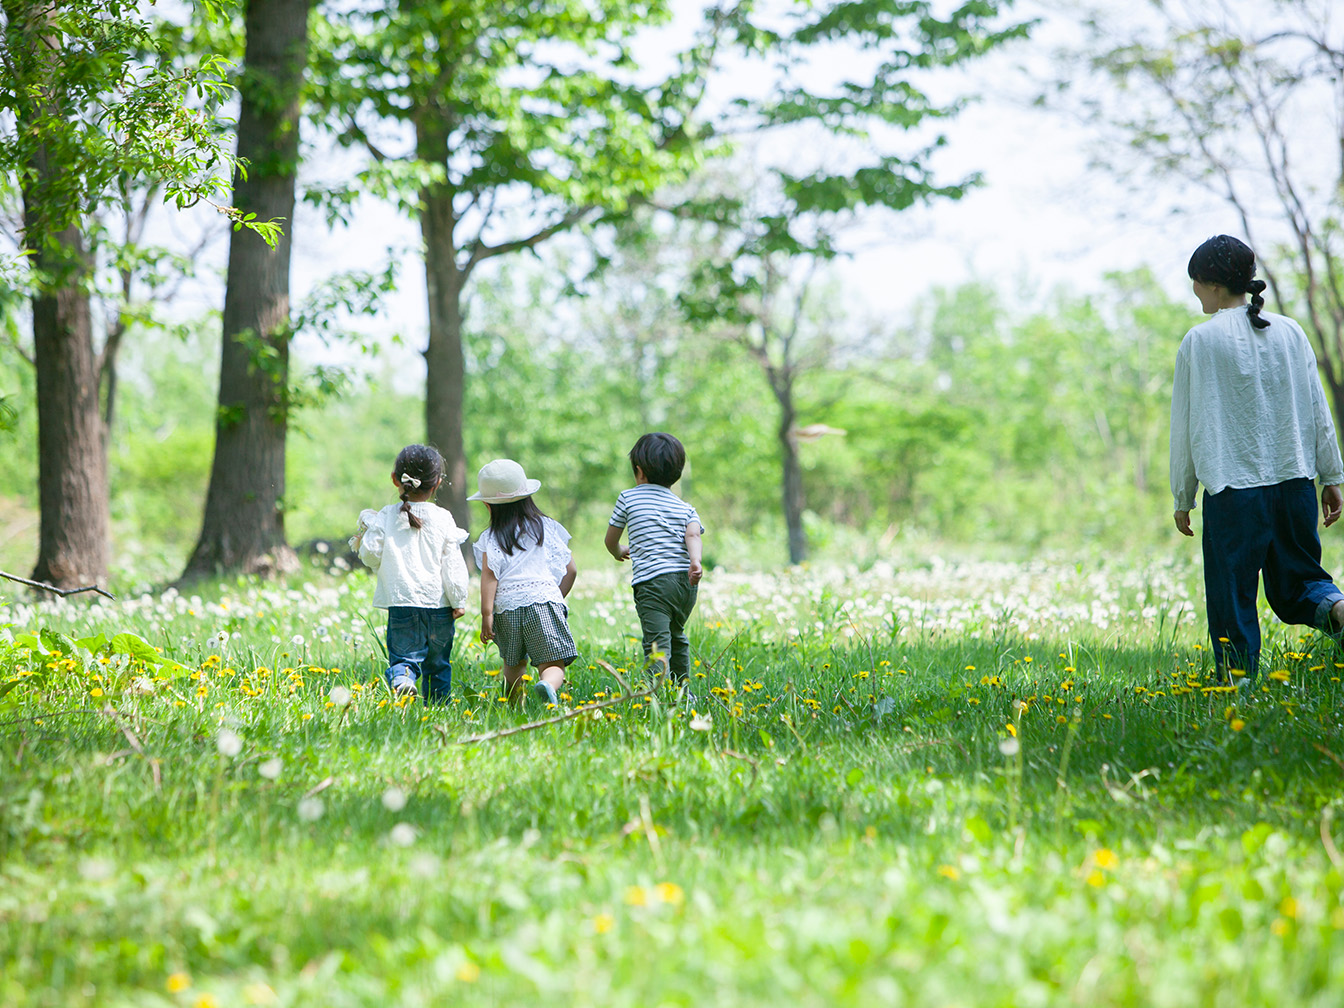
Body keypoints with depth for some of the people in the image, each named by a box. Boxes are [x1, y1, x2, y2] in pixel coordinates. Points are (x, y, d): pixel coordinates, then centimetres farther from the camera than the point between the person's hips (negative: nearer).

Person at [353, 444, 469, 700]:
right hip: (439, 604, 1)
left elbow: (371, 555, -1)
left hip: (402, 603, -1)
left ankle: (402, 679, -31)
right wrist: (459, 601, 4)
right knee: (438, 664, 15)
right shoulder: (443, 519, -1)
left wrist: (362, 540, 20)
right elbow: (453, 565, -2)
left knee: (402, 655, 0)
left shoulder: (386, 517, -1)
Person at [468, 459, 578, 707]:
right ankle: (548, 686, -37)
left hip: (506, 607, 0)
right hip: (545, 601, 0)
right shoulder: (548, 528, 15)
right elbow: (570, 570, 14)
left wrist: (486, 614, -7)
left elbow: (489, 576, -6)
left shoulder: (490, 538, 7)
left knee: (513, 665, 21)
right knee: (554, 665, -7)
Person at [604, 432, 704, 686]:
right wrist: (695, 561, -19)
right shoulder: (685, 508, 18)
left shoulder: (628, 498, 11)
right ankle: (682, 690, 33)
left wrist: (619, 552, 41)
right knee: (676, 637, 26)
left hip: (652, 581, -5)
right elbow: (693, 534, -3)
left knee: (658, 642, -15)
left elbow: (610, 539, 20)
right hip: (686, 582, 5)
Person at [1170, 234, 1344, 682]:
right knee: (1294, 579, 15)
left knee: (1232, 595, 3)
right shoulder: (1290, 332, 7)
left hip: (1233, 486, -4)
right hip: (1295, 479, 4)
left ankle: (1239, 681, -1)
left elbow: (1187, 424, 0)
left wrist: (1183, 497, 8)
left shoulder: (1200, 341, -4)